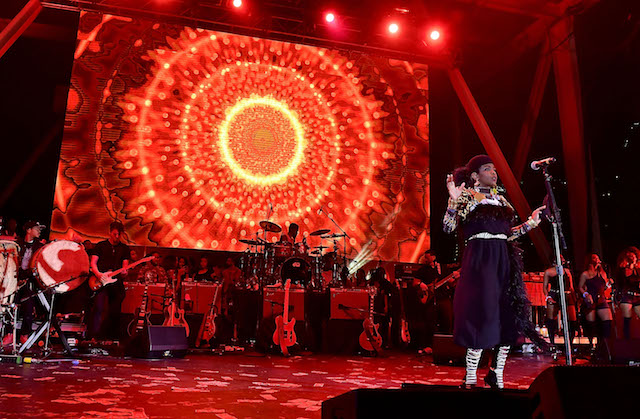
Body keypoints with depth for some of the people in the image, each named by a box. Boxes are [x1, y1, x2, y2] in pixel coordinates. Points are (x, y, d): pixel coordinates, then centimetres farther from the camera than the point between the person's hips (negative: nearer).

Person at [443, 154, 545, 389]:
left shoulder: (500, 199, 21)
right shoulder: (467, 195, 2)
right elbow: (448, 227, -8)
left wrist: (531, 222, 23)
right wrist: (454, 201, -19)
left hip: (504, 261, 7)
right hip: (480, 260, -7)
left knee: (510, 317, 3)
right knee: (482, 315, -9)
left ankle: (496, 374, 16)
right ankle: (470, 378, 3)